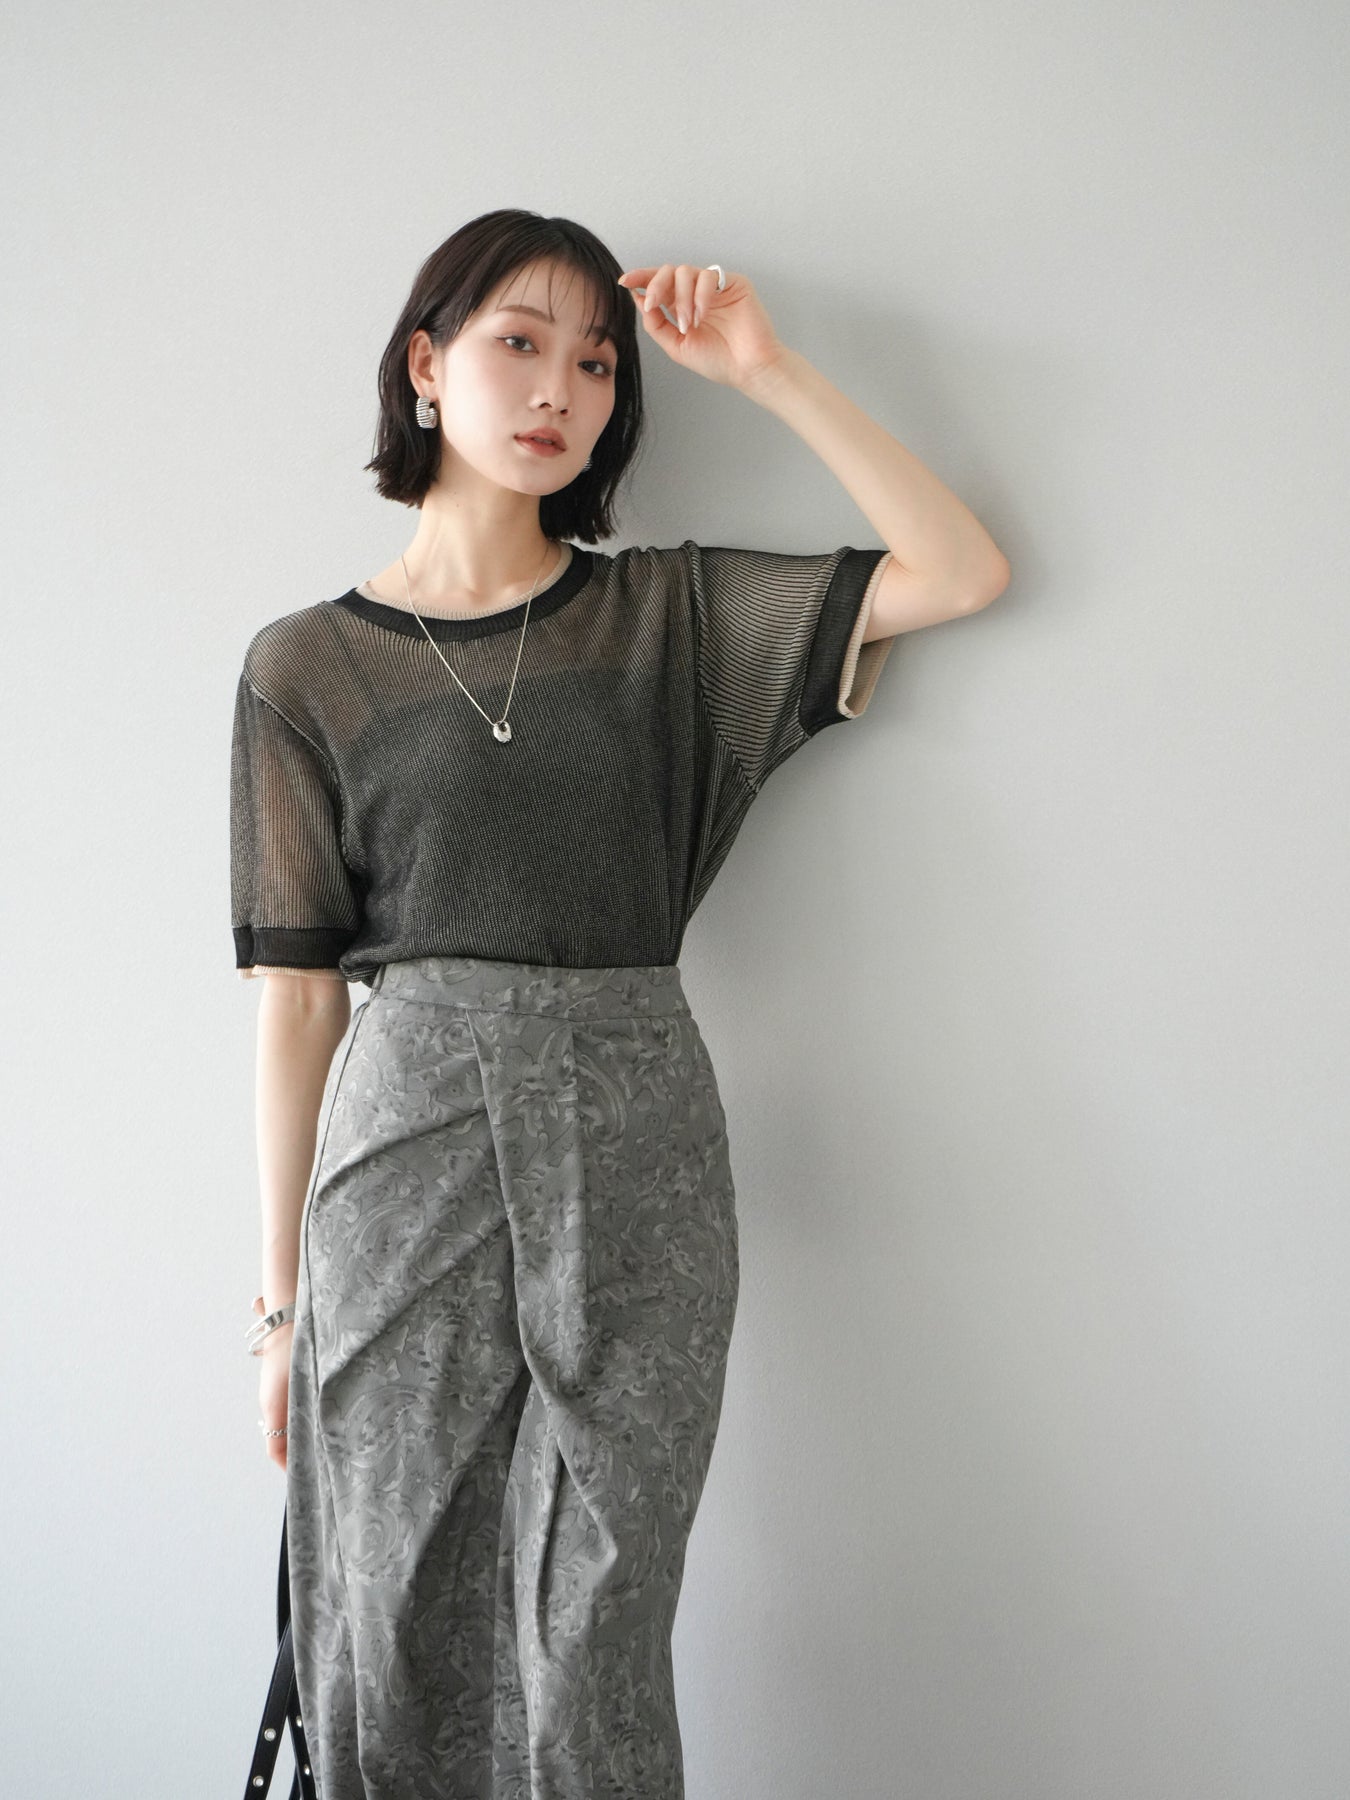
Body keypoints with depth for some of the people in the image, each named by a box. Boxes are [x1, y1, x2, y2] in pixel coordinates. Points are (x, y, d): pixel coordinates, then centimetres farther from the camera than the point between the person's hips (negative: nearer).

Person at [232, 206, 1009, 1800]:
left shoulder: (669, 615, 9)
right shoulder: (309, 665, 5)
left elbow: (961, 571, 2)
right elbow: (297, 998, 3)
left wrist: (767, 372, 0)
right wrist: (282, 1295, 3)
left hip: (636, 1151, 1)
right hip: (409, 1145, 0)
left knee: (599, 1636, 5)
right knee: (396, 1624, 8)